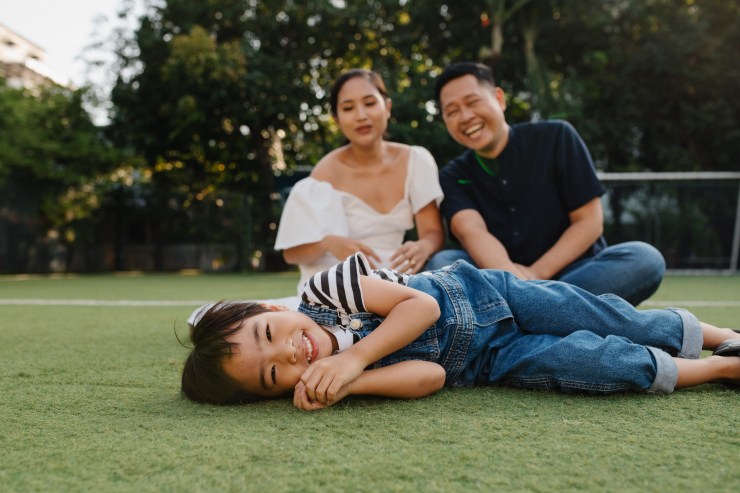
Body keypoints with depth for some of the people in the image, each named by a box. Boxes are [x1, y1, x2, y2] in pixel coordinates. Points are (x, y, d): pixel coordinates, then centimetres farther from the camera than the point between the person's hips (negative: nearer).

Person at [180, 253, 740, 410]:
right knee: (611, 366, -12)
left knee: (621, 324, 4)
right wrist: (353, 379, -41)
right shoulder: (323, 375, -19)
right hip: (486, 362, -1)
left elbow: (422, 304, -24)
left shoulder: (327, 287, -23)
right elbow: (430, 376, -26)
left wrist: (354, 357, -34)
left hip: (477, 294, 1)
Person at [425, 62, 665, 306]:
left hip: (571, 276, 0)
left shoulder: (555, 137, 1)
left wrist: (536, 273, -17)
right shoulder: (453, 177, 3)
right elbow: (471, 231, -18)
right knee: (441, 263, -26)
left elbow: (589, 221, -4)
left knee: (645, 259, -28)